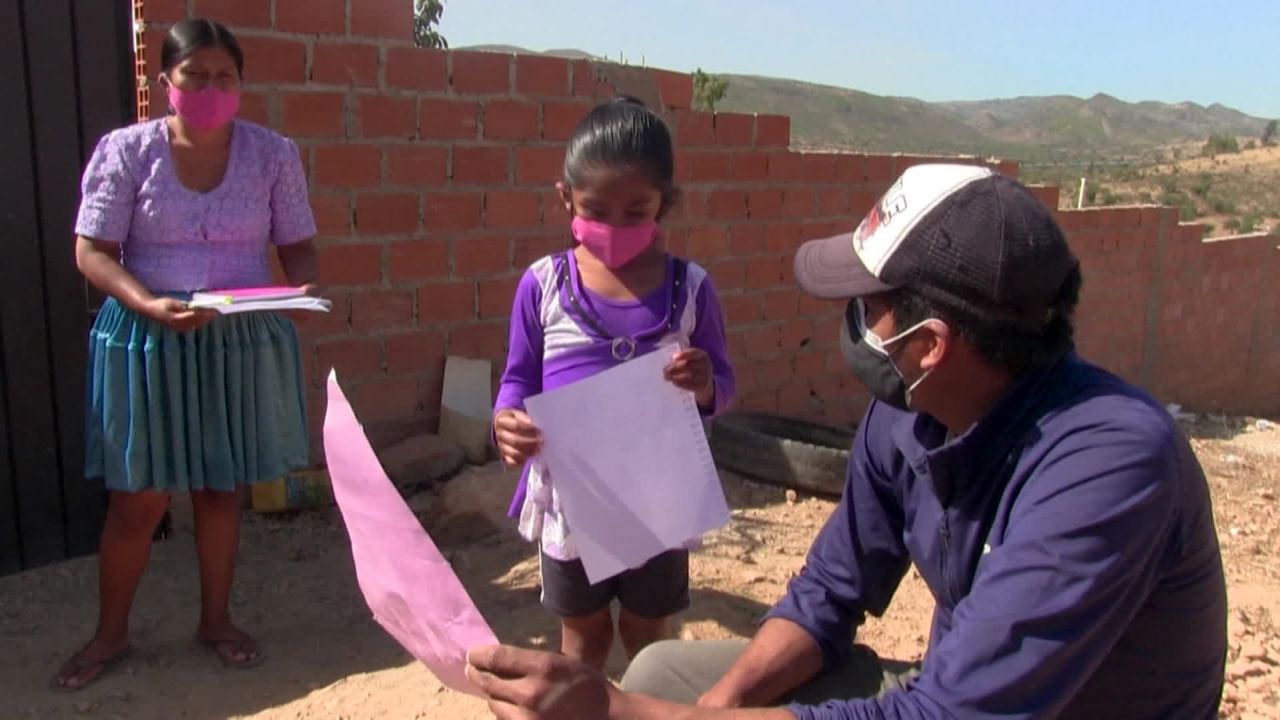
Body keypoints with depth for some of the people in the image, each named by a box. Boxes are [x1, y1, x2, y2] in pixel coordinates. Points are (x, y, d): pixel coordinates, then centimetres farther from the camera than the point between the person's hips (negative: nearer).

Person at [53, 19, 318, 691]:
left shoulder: (273, 154, -2)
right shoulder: (126, 150, -7)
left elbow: (297, 245, 3)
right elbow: (92, 252, -7)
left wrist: (303, 288, -18)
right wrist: (150, 304, -23)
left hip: (242, 341, 2)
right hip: (147, 341, -1)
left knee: (222, 487, 14)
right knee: (136, 499, 7)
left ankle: (216, 618, 33)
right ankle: (110, 633, 29)